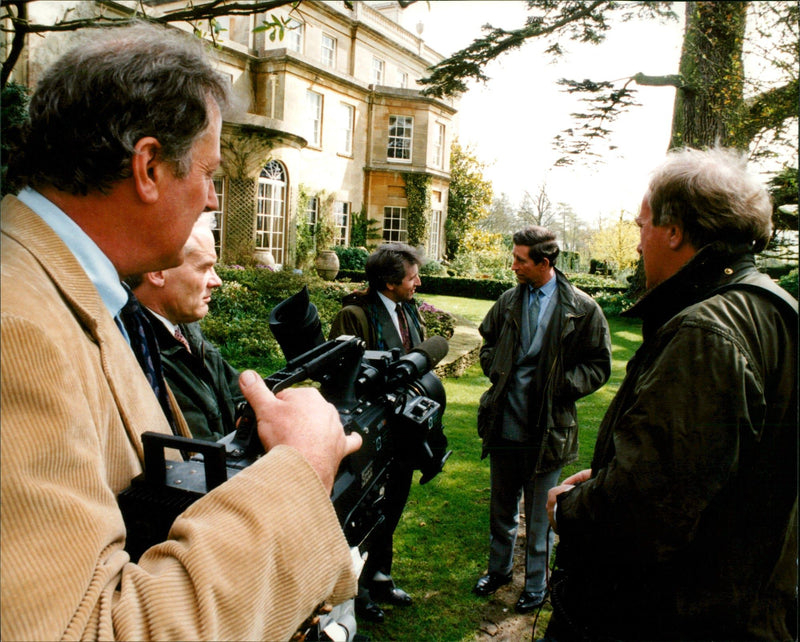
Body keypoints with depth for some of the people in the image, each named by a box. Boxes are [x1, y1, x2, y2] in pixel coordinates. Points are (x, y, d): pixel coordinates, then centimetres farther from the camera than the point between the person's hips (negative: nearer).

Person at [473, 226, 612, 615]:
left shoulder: (581, 309, -10)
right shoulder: (509, 301, 2)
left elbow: (599, 366, -5)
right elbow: (489, 342, 18)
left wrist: (561, 386, -16)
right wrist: (496, 372, 1)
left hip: (546, 429, -4)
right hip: (504, 422, 4)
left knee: (539, 514, 12)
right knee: (502, 506, 21)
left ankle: (536, 585, 33)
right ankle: (499, 569, 43)